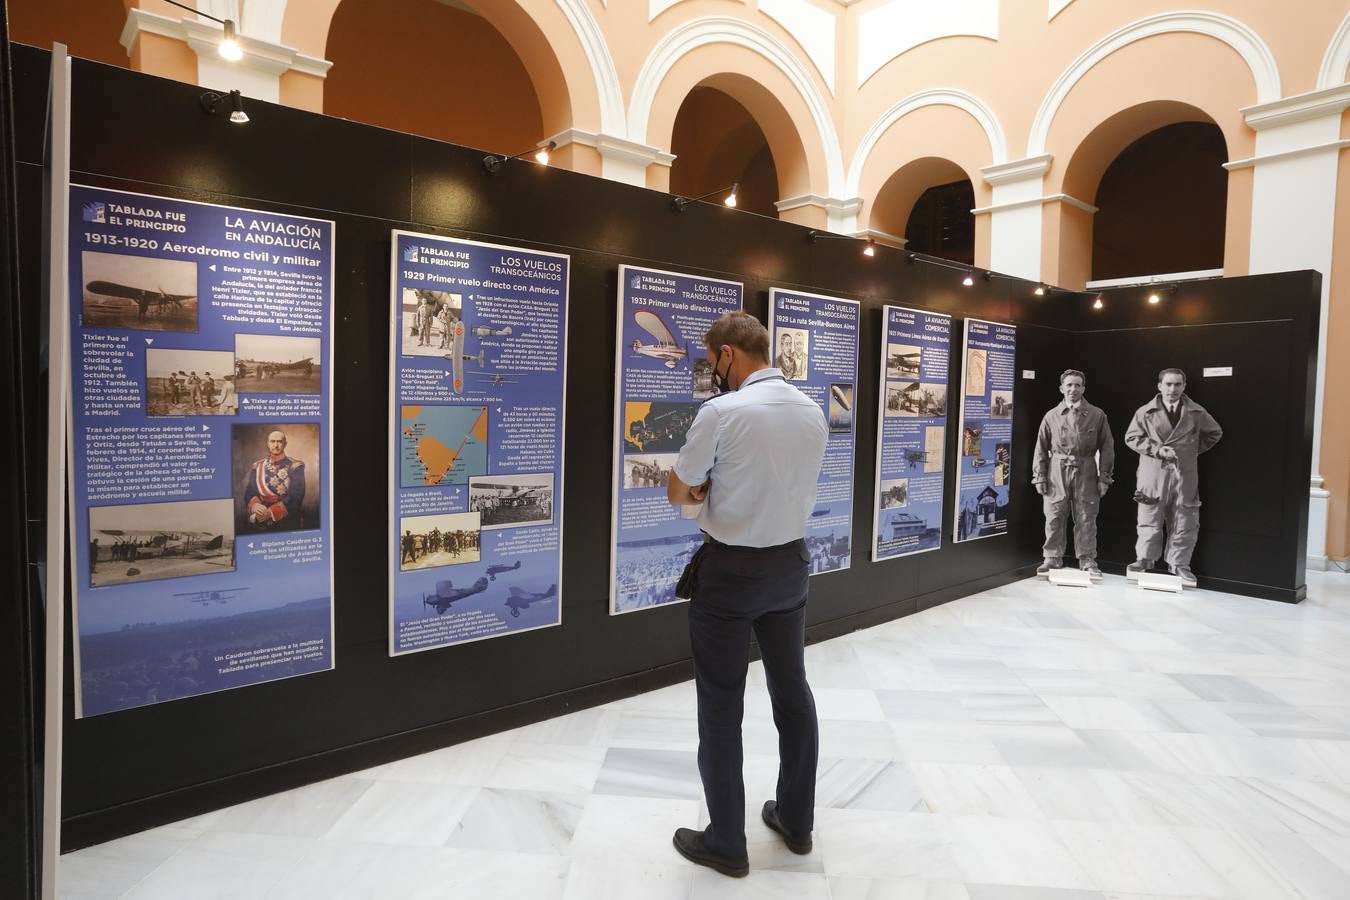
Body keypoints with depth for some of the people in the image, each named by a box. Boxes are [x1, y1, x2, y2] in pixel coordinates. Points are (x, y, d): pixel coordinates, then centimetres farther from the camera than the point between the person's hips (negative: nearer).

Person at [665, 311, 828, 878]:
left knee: (721, 706, 7)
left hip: (731, 570, -6)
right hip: (791, 563, 7)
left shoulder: (722, 412, -18)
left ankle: (726, 843, 20)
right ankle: (796, 821, 34)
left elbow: (677, 494, -9)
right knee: (792, 690, 18)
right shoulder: (813, 413, 3)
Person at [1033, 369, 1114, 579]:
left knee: (1086, 519, 3)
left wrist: (1104, 477, 1)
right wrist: (1039, 476, 3)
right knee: (1054, 518, 2)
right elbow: (1041, 448, 8)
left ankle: (1087, 560, 14)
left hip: (1085, 473, 0)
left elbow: (1107, 447, 5)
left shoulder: (1097, 415, 5)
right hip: (1057, 473, 1)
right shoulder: (1051, 416, 6)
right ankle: (1053, 558, 13)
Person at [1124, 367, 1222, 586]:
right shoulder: (1145, 412, 1)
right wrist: (1157, 449, -12)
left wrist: (1193, 450, 8)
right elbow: (1131, 438, 0)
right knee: (1149, 521, 2)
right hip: (1153, 475, -2)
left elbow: (1214, 433, 19)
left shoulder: (1196, 412, 6)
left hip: (1185, 476, 2)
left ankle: (1178, 564, 16)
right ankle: (1144, 559, 15)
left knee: (1184, 523, 5)